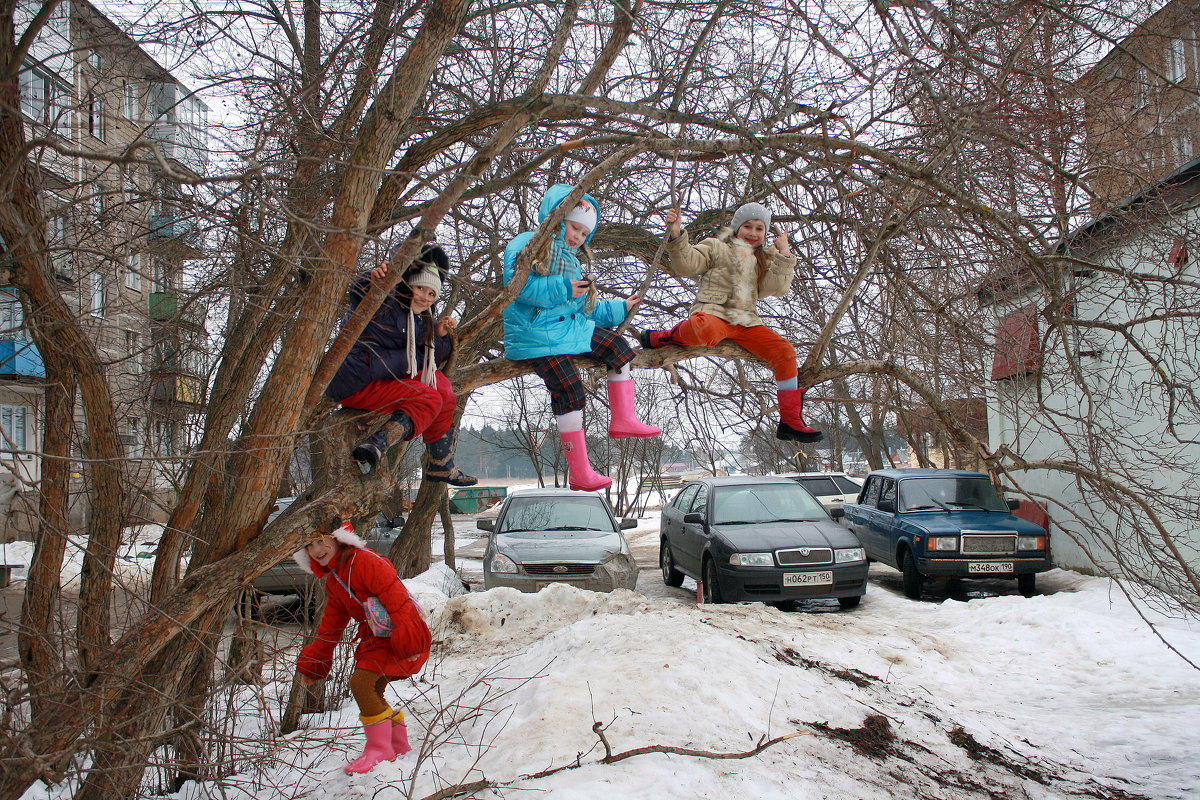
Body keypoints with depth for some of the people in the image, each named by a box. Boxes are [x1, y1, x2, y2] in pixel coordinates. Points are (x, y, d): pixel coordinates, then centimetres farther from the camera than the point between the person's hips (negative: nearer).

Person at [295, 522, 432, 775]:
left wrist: (405, 639, -30)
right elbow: (331, 625, 23)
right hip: (376, 637, 10)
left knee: (360, 681, -19)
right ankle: (400, 747, 30)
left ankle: (379, 749, -5)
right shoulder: (332, 580, 15)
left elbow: (396, 598, -25)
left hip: (398, 637, -10)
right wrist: (313, 661, 22)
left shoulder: (365, 561, -17)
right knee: (372, 692, 12)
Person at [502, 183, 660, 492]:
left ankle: (623, 419, 7)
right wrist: (563, 290, -24)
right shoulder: (528, 244, -2)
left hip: (570, 328, 9)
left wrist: (621, 308, 18)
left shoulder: (571, 262, 27)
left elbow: (587, 309, 27)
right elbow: (516, 282, -21)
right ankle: (579, 472, -17)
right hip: (537, 335, -9)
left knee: (618, 346, 4)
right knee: (570, 390, -20)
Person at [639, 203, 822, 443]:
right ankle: (664, 337, -11)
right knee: (705, 331, -44)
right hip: (713, 313, -6)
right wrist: (675, 235, -15)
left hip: (746, 322, 6)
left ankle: (790, 422, -3)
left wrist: (783, 254, 1)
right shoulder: (716, 247, 12)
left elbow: (776, 288, 8)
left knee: (784, 351, -12)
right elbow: (687, 264, -1)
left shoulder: (764, 259, 25)